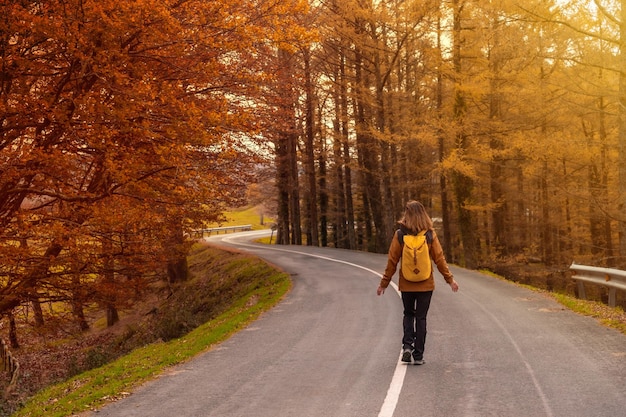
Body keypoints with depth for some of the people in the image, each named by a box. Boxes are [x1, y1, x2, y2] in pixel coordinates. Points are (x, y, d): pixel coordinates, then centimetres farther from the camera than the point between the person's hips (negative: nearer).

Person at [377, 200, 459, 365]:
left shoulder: (400, 234, -8)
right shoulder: (430, 234, -6)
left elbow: (392, 261, -6)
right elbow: (439, 259, -4)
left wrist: (384, 283, 3)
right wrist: (450, 279, 6)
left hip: (406, 284, 0)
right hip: (426, 284, 0)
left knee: (408, 314, 19)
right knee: (421, 318, 9)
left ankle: (407, 345, 1)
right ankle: (418, 355, 9)